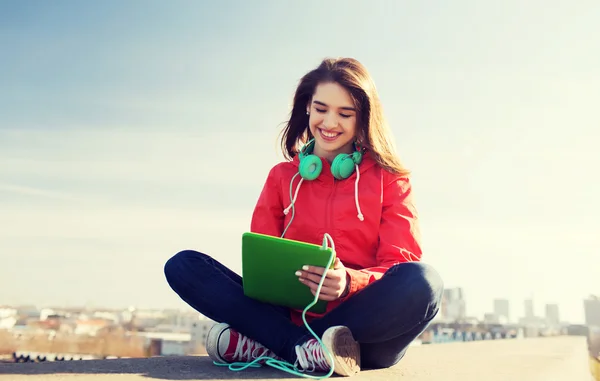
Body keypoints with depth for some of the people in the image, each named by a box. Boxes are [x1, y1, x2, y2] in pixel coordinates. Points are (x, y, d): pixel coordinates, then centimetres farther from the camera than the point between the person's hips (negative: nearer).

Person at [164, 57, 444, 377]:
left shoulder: (390, 179, 8)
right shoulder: (282, 176, 14)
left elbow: (402, 265, -1)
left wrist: (350, 283, -23)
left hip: (365, 323, -1)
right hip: (290, 314, 2)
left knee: (422, 282, -33)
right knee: (183, 265, -14)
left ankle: (263, 345, -26)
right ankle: (306, 350, -28)